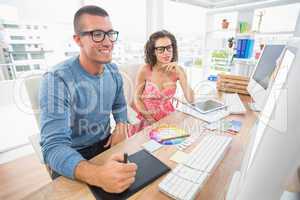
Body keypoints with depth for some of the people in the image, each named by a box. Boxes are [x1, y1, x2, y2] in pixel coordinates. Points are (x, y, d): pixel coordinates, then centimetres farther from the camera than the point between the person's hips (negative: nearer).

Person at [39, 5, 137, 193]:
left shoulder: (113, 71, -4)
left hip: (106, 144, 4)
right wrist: (97, 175, -45)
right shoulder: (57, 80, -23)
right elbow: (54, 146, -28)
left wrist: (121, 126, -10)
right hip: (72, 157, -3)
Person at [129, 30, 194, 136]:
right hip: (147, 118, -2)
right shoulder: (145, 70, -14)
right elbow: (137, 98, -5)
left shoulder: (177, 70, -6)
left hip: (168, 117, 3)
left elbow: (190, 99, -12)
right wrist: (150, 120, -12)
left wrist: (180, 73, -20)